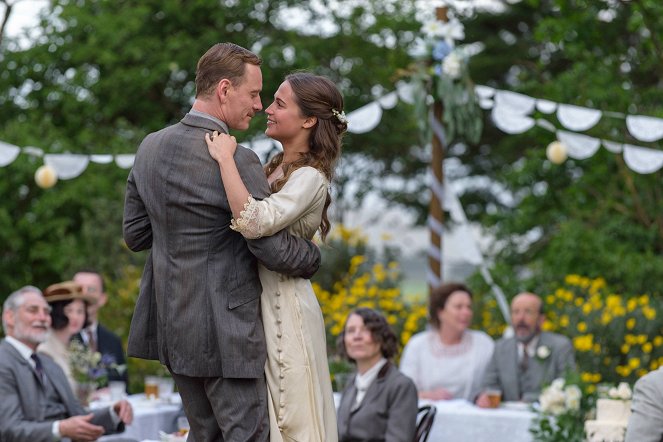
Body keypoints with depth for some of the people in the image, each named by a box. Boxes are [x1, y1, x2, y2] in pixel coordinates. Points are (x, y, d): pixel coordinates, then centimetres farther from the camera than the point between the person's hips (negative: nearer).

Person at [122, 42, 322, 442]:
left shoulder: (150, 147, 5)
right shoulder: (236, 161, -18)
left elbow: (136, 234, 11)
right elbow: (274, 250, -16)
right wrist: (314, 257, 4)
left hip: (172, 322, 8)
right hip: (222, 330, -8)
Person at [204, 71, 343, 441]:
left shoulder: (309, 178, -17)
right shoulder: (275, 167, 9)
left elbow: (255, 222, -32)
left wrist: (226, 158, -26)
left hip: (284, 307, -9)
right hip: (257, 302, 9)